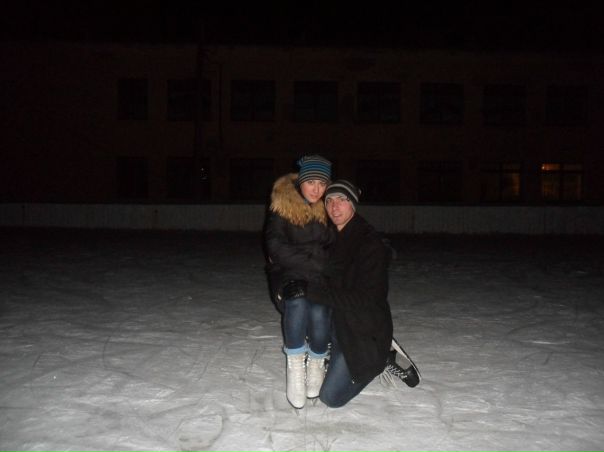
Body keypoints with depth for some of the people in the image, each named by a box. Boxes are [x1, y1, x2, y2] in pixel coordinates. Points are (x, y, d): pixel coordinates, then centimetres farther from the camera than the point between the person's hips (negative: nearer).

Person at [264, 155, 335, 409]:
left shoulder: (328, 208, 5)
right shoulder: (282, 205, -4)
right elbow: (275, 246, -12)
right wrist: (315, 262, -18)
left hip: (322, 276, 2)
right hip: (288, 274, -2)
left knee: (319, 312, -29)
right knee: (298, 301, -35)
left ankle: (316, 361, -1)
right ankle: (295, 363, -15)